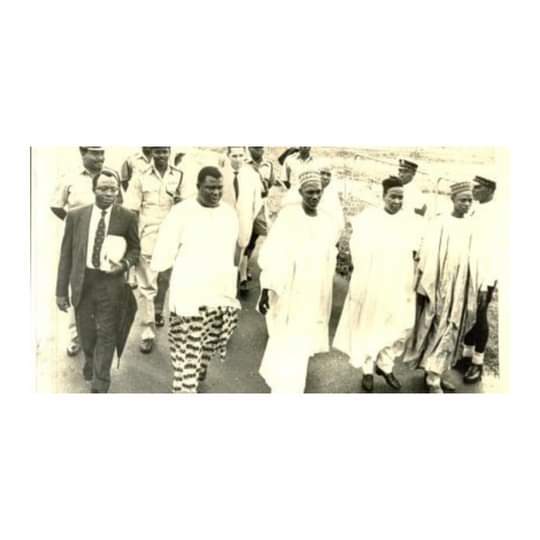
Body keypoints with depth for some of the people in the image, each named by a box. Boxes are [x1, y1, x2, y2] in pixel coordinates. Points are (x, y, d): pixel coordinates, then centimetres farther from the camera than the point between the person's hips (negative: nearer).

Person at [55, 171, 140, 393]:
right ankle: (90, 360, 52)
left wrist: (124, 264, -16)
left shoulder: (127, 218, -6)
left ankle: (99, 385, 22)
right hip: (82, 282, 2)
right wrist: (61, 290, 0)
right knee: (86, 332, 20)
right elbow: (66, 254, 1)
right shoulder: (76, 216, -2)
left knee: (107, 334, 5)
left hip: (111, 283, -2)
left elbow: (135, 248, 7)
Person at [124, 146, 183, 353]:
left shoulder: (179, 177, 3)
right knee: (147, 285, -2)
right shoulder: (141, 178, -3)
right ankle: (147, 332, 2)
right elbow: (132, 211, -2)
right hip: (147, 237, -2)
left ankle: (158, 311, 43)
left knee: (164, 279, 17)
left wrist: (179, 200, -16)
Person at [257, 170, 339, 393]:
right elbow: (272, 255, -14)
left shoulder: (327, 222, 4)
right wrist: (266, 289, -18)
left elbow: (329, 261, 11)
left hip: (314, 295, 6)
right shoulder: (288, 216, -13)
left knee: (301, 344, 17)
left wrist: (324, 299, 14)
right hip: (288, 293, -5)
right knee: (286, 344, 1)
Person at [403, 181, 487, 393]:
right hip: (440, 285, -6)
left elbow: (474, 259, 10)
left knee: (451, 332, 10)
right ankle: (432, 378, 5)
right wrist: (424, 287, -14)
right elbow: (429, 256, -11)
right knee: (439, 331, -2)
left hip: (461, 287, 6)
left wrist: (480, 286, 9)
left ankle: (435, 373, 20)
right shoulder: (440, 223, -9)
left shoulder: (469, 226, 7)